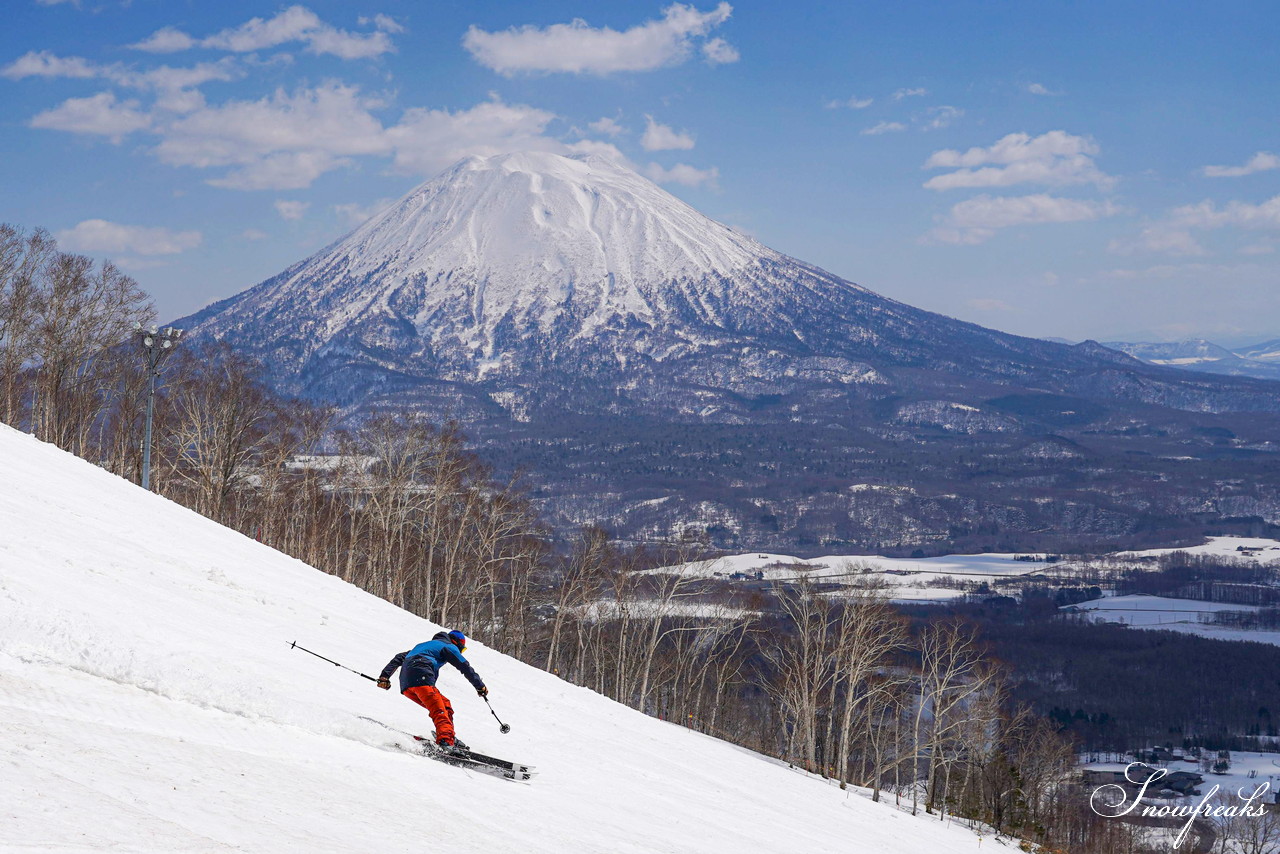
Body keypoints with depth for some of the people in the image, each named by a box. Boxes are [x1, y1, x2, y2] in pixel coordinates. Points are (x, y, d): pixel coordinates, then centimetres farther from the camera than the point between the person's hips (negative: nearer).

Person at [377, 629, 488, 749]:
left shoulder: (422, 645, 38)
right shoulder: (449, 646, 17)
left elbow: (399, 658, 33)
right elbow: (465, 667, 9)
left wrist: (385, 677, 28)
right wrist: (480, 686, 14)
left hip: (406, 687, 8)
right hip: (421, 679, -8)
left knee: (445, 704, 15)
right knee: (440, 712, -19)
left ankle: (449, 739, 2)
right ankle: (446, 741, -42)